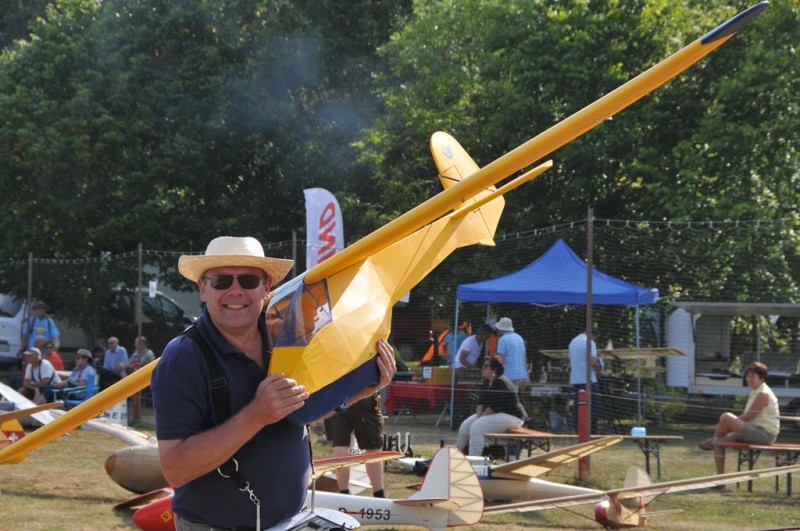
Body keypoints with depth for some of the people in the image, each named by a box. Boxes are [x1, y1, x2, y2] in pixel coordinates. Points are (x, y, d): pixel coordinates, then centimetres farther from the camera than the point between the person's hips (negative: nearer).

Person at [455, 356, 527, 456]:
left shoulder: (500, 383, -20)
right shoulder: (486, 382, 12)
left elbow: (494, 407, -24)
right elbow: (481, 402, 9)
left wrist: (481, 418, -17)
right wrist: (479, 416, -9)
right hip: (494, 414, 10)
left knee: (477, 427, -28)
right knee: (465, 426, -3)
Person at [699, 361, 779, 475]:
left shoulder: (763, 394, -14)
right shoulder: (754, 392, 17)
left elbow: (747, 417, -18)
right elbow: (745, 416, 17)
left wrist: (729, 422, -8)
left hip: (765, 434, -10)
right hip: (757, 432, 10)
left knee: (726, 417, -23)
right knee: (719, 443, 7)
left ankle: (713, 439, 5)